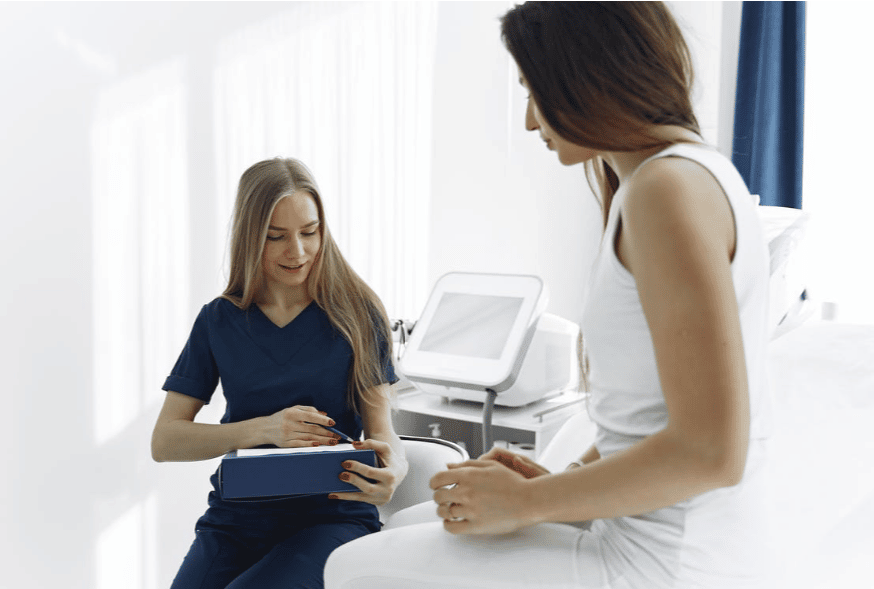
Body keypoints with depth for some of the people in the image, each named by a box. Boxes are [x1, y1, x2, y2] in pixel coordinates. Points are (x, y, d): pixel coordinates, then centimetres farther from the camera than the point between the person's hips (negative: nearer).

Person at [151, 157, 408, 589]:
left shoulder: (356, 314, 0)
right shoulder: (218, 321, 4)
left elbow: (380, 426, -2)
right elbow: (164, 442, -1)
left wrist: (394, 468, -27)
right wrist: (262, 430, -17)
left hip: (332, 516, -2)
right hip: (236, 518, 2)